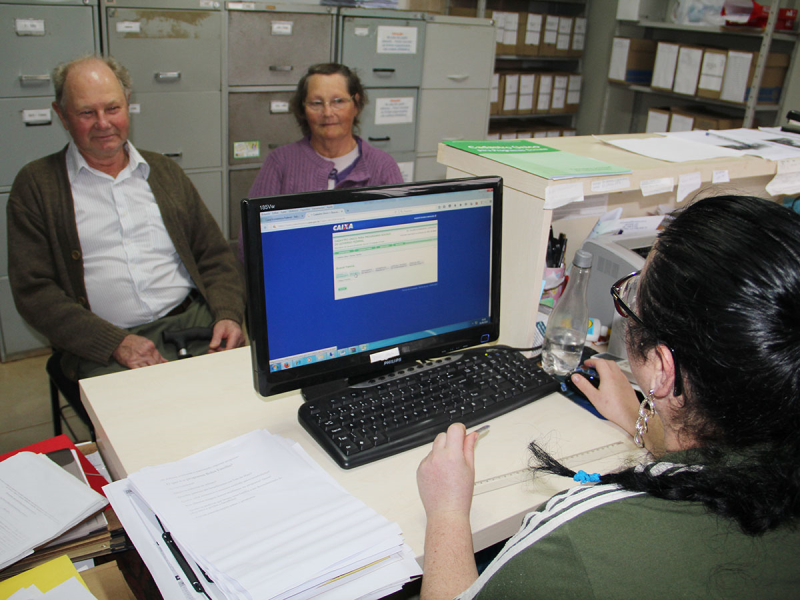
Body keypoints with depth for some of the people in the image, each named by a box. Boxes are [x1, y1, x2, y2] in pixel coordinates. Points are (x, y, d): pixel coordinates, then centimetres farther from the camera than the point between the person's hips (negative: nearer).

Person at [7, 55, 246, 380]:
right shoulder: (36, 185, 7)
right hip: (103, 350, -3)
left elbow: (215, 255, 16)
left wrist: (228, 315, -4)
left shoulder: (165, 170, 17)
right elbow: (33, 291, 0)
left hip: (194, 322, 3)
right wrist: (116, 343, -14)